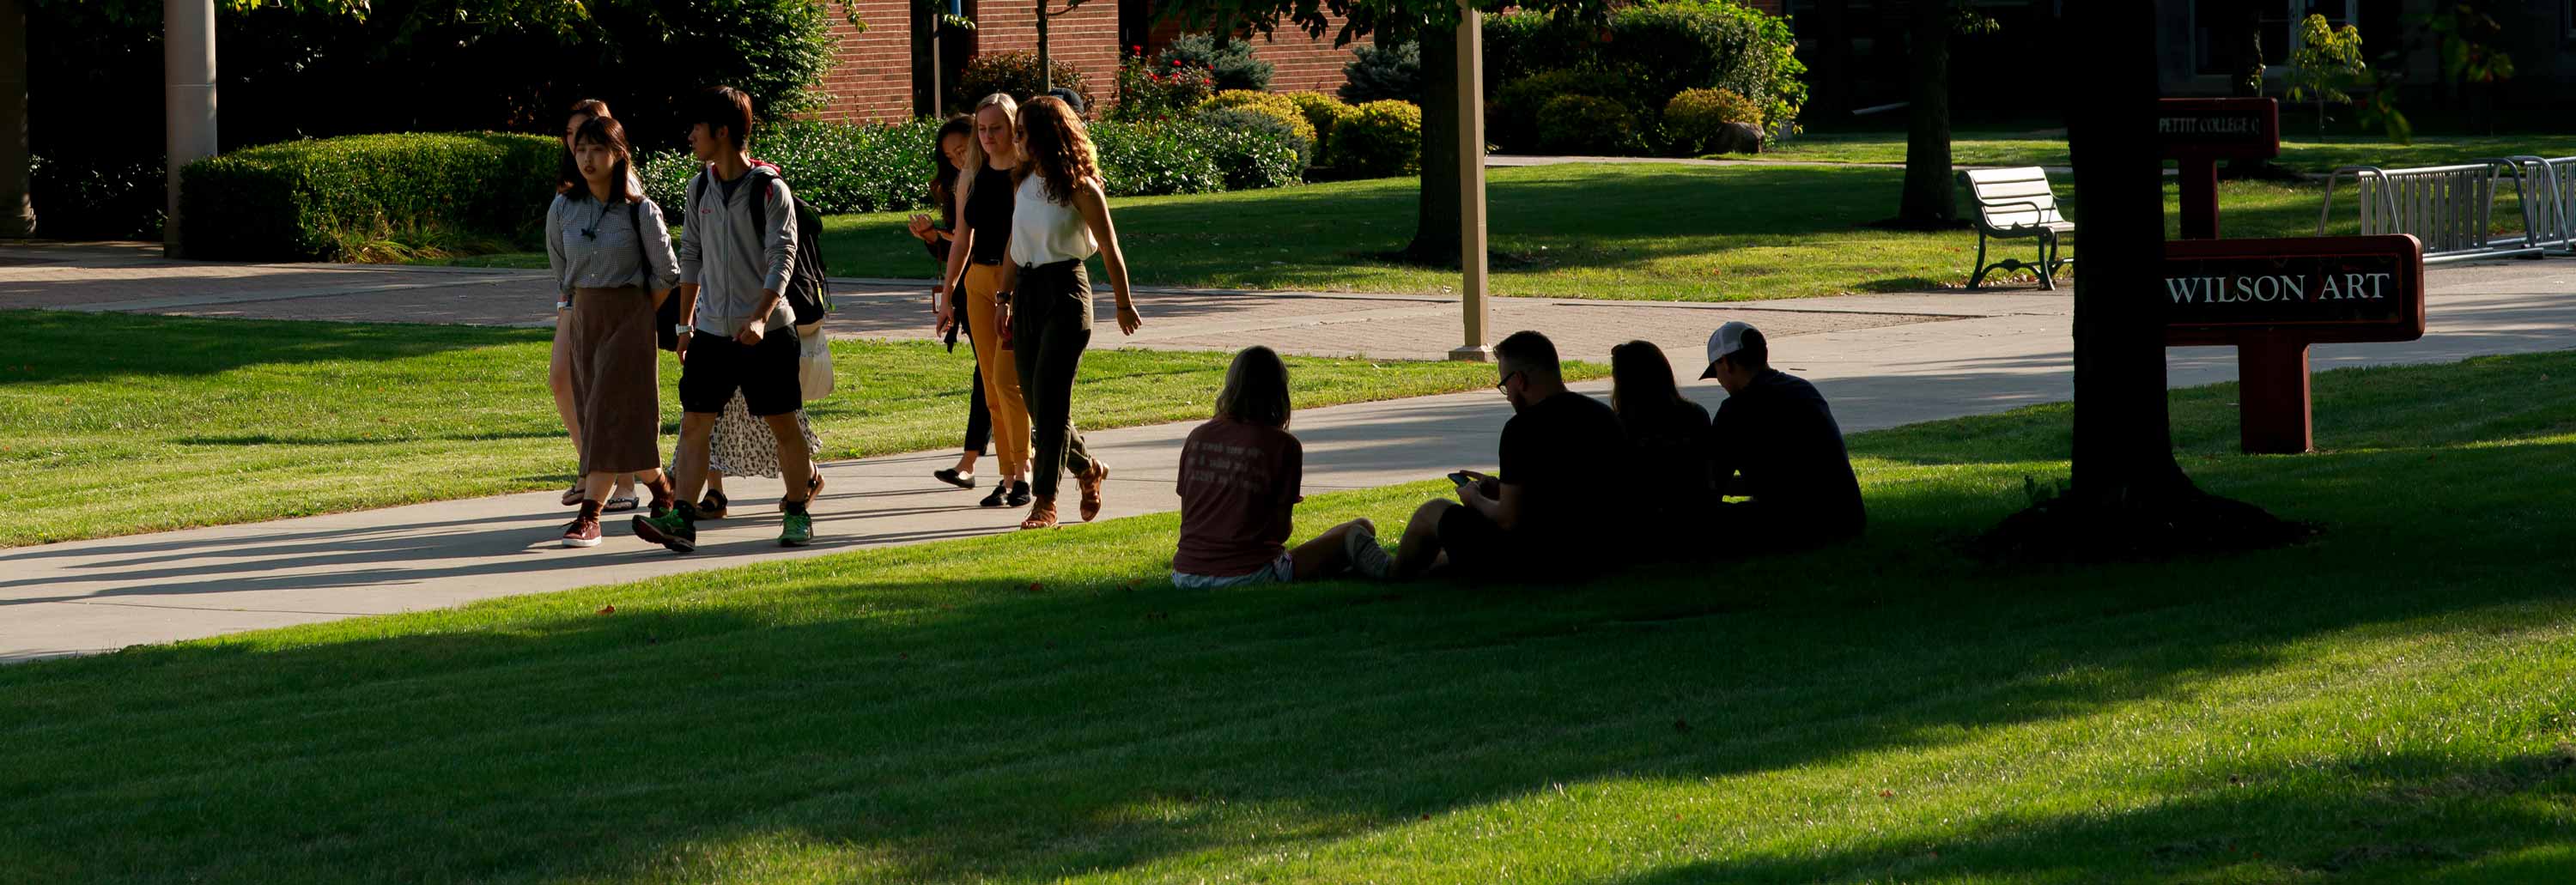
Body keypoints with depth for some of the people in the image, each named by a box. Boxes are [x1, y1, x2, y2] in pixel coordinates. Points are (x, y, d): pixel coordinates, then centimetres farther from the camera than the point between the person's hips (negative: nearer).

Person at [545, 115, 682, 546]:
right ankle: (660, 487, 25)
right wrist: (579, 311, 12)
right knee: (593, 411, 7)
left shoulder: (640, 211, -9)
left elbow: (667, 274, -2)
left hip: (631, 317, -5)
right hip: (583, 320, 5)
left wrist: (640, 318, 0)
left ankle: (589, 516, -16)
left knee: (610, 413, -13)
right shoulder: (562, 210, 3)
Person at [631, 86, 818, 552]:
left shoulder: (770, 190, -10)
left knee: (782, 424, 3)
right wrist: (686, 324, 14)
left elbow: (782, 258, -15)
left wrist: (760, 318, -26)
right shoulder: (700, 188, 8)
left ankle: (797, 514, 15)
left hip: (767, 331, -5)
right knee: (695, 422, -3)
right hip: (712, 329, 5)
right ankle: (682, 519, -7)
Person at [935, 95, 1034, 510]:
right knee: (991, 384, 5)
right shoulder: (971, 177, 10)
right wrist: (946, 294, 15)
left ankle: (1022, 474, -5)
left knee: (1007, 378, -13)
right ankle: (1007, 475, 11)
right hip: (979, 282, 6)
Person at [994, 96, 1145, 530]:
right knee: (1034, 398, 9)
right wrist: (1005, 297, 13)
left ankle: (1045, 502, -10)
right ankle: (1087, 468, 33)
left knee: (1050, 398, -11)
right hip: (1027, 293, 7)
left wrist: (1124, 303, 1)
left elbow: (1109, 248, -3)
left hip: (1065, 292, -7)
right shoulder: (1023, 182, 10)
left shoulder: (1079, 187, -9)